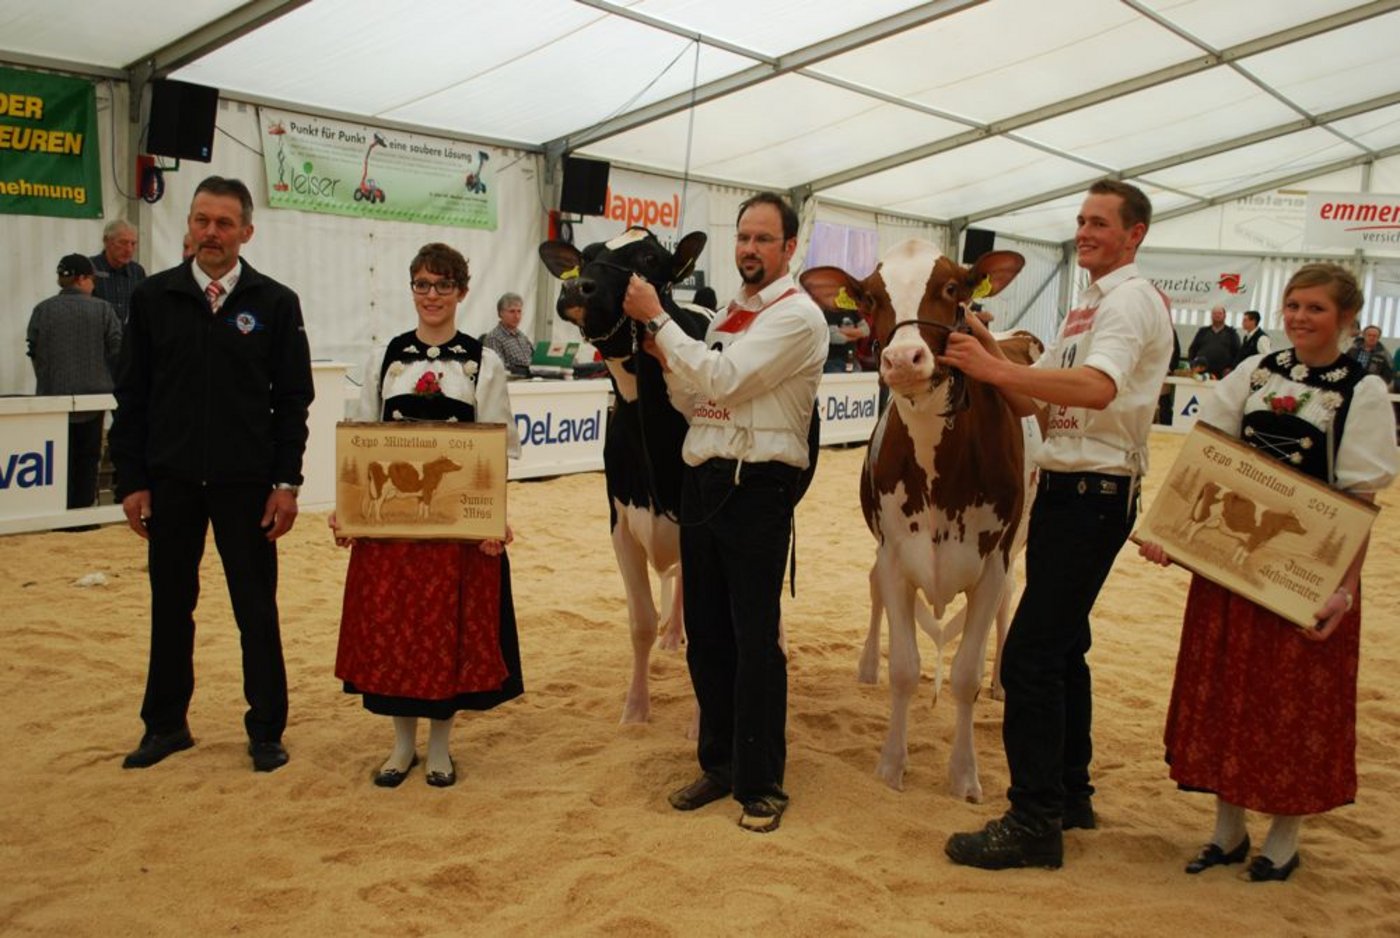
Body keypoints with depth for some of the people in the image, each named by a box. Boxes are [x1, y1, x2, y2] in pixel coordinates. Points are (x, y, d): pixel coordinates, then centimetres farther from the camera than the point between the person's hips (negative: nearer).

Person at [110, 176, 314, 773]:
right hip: (169, 482, 2)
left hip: (246, 483, -2)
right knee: (170, 605, 12)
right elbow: (132, 397, 5)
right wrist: (131, 480, 0)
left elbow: (292, 401, 0)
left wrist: (286, 482, -6)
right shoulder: (153, 298, 4)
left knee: (257, 609, 5)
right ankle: (165, 723, 28)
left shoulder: (275, 304, 0)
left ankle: (266, 730, 17)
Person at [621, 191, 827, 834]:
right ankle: (719, 764, 28)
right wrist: (665, 355, 0)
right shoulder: (726, 316, 17)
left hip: (757, 487, -8)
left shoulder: (797, 316, -8)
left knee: (755, 640, -1)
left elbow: (721, 381, -18)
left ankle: (761, 784, 12)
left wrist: (657, 320, -12)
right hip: (702, 483, 8)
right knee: (705, 635, 13)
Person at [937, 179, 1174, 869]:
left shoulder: (1131, 299, -10)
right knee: (1060, 649, 17)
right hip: (1064, 488, 10)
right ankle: (1070, 794, 30)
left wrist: (996, 369, -33)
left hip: (1096, 494, -10)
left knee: (1031, 655, -11)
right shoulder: (1087, 308, 19)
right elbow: (1027, 401, 13)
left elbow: (1098, 388, -30)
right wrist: (992, 357, -4)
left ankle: (1034, 823, -3)